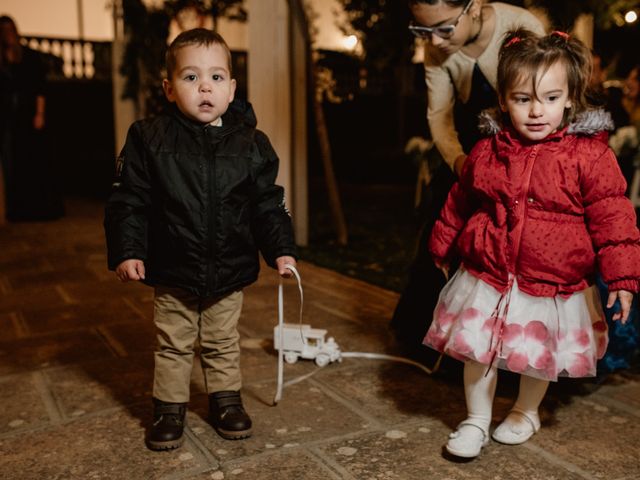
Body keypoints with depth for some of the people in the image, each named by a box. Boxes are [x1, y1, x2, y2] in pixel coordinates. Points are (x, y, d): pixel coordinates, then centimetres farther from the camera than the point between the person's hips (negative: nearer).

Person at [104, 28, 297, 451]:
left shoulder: (251, 145, -5)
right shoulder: (149, 139, -9)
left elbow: (268, 205, 1)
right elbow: (129, 202, -6)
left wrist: (281, 250, -4)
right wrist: (127, 251, -12)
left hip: (229, 272, 1)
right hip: (172, 272, -1)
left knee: (224, 343, 18)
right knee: (173, 346, 15)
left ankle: (226, 400, 37)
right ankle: (169, 407, 32)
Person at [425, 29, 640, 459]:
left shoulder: (589, 155, -11)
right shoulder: (486, 153, -2)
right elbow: (459, 204, 12)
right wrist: (442, 243, 22)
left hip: (553, 286, -1)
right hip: (488, 280, 2)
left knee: (540, 357, 17)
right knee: (477, 351, 9)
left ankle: (527, 412, 46)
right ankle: (476, 421, 32)